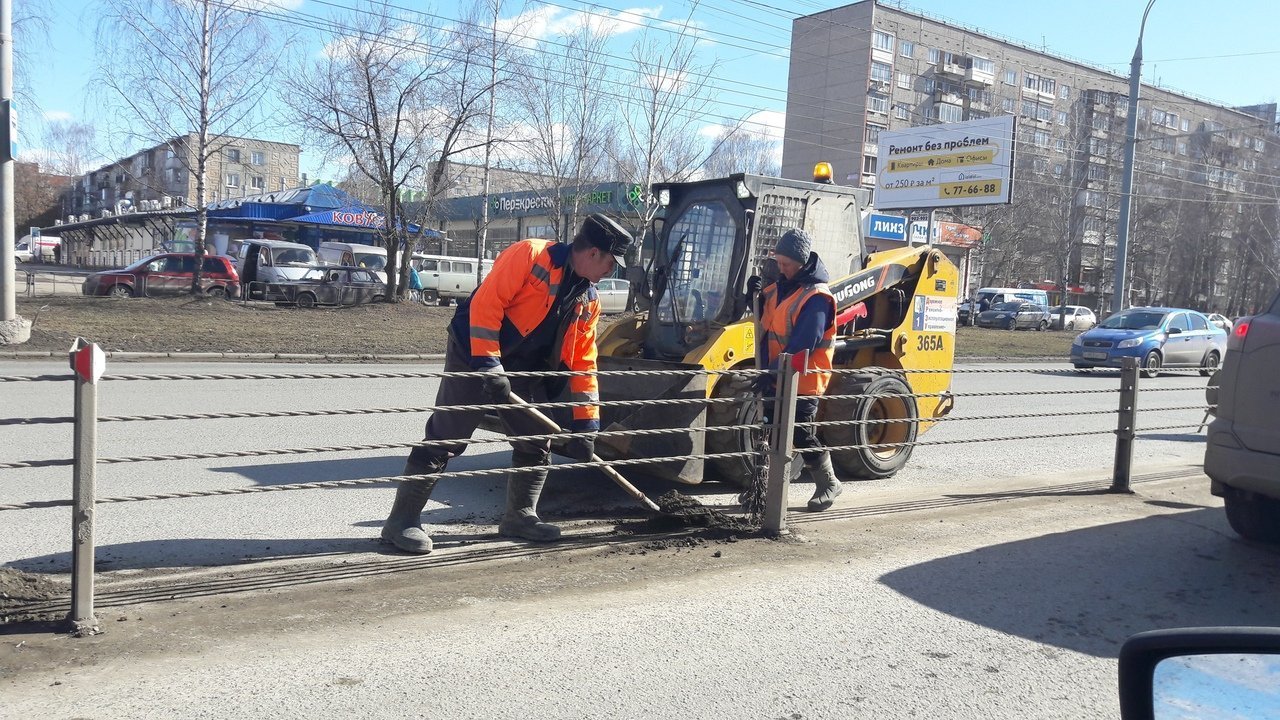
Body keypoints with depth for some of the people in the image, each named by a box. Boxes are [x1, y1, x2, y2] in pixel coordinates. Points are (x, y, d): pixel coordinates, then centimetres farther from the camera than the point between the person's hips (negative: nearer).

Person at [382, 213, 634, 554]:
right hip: (475, 356, -8)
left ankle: (520, 516, 26)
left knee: (537, 442, 10)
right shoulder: (531, 254, -16)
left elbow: (583, 362, 8)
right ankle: (403, 520, 1)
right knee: (443, 440, -7)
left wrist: (585, 424, 4)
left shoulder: (589, 300, 6)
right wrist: (488, 364, -26)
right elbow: (486, 302, -22)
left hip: (524, 372, 8)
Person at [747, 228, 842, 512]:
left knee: (804, 438, 1)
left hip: (801, 382, -8)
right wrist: (754, 295, 2)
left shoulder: (816, 297, -19)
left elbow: (802, 345, -25)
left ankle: (829, 484, 21)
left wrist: (774, 372, -28)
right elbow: (765, 317, 22)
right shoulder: (781, 287, 9)